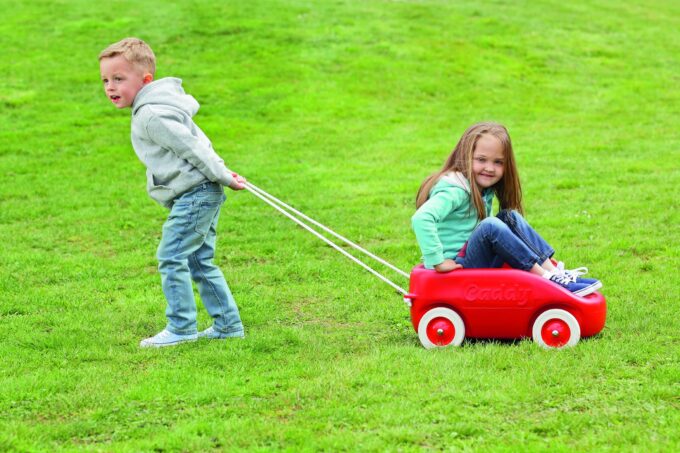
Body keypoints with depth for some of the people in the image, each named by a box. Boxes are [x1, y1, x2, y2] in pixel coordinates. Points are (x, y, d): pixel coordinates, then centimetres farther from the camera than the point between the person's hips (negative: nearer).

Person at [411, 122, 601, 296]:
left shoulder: (484, 189, 9)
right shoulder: (455, 190, -20)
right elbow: (421, 219, -34)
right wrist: (437, 261, -33)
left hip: (478, 262, 9)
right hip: (457, 266, -9)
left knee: (511, 217, 0)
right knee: (490, 226, -28)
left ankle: (554, 271, -10)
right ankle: (547, 279, -22)